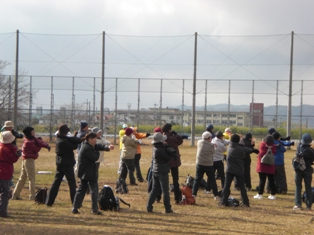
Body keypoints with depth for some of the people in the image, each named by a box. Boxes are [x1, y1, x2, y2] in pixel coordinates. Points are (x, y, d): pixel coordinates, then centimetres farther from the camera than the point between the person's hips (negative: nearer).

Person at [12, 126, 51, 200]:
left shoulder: (33, 139, 7)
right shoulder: (28, 142, -19)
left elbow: (39, 142, -4)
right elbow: (37, 149, -13)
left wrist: (47, 145, -22)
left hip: (25, 160, 10)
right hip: (29, 160, -10)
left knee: (22, 178, 14)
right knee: (31, 179, -4)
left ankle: (15, 195, 18)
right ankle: (32, 196, -3)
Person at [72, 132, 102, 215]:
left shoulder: (85, 146, 14)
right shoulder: (87, 148, -18)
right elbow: (95, 158, -19)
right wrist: (97, 152, -1)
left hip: (84, 173, 10)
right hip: (89, 173, -10)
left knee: (81, 190, 12)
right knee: (94, 190, -3)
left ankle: (75, 208, 11)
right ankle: (95, 210, -2)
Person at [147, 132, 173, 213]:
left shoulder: (155, 148, 5)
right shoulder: (160, 150, -21)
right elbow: (168, 157, -13)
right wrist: (167, 149, -4)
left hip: (155, 172, 8)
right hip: (162, 172, -8)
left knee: (154, 190, 12)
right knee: (165, 191, 2)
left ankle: (149, 206, 8)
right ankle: (168, 209, 7)